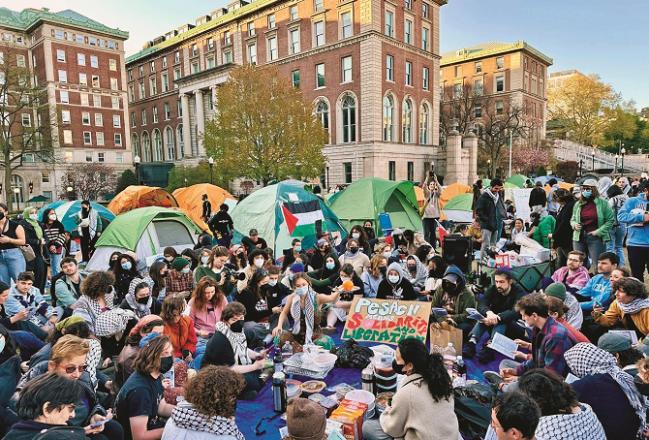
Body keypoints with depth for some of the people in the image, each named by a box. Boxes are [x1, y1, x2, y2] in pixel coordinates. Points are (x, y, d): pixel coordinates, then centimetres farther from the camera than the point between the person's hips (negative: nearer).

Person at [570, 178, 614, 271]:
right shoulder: (578, 204, 10)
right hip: (579, 238, 4)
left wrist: (598, 231, -11)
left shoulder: (602, 203, -3)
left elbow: (610, 220, -4)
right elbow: (573, 219, 19)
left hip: (596, 238, -4)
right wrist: (574, 224, -3)